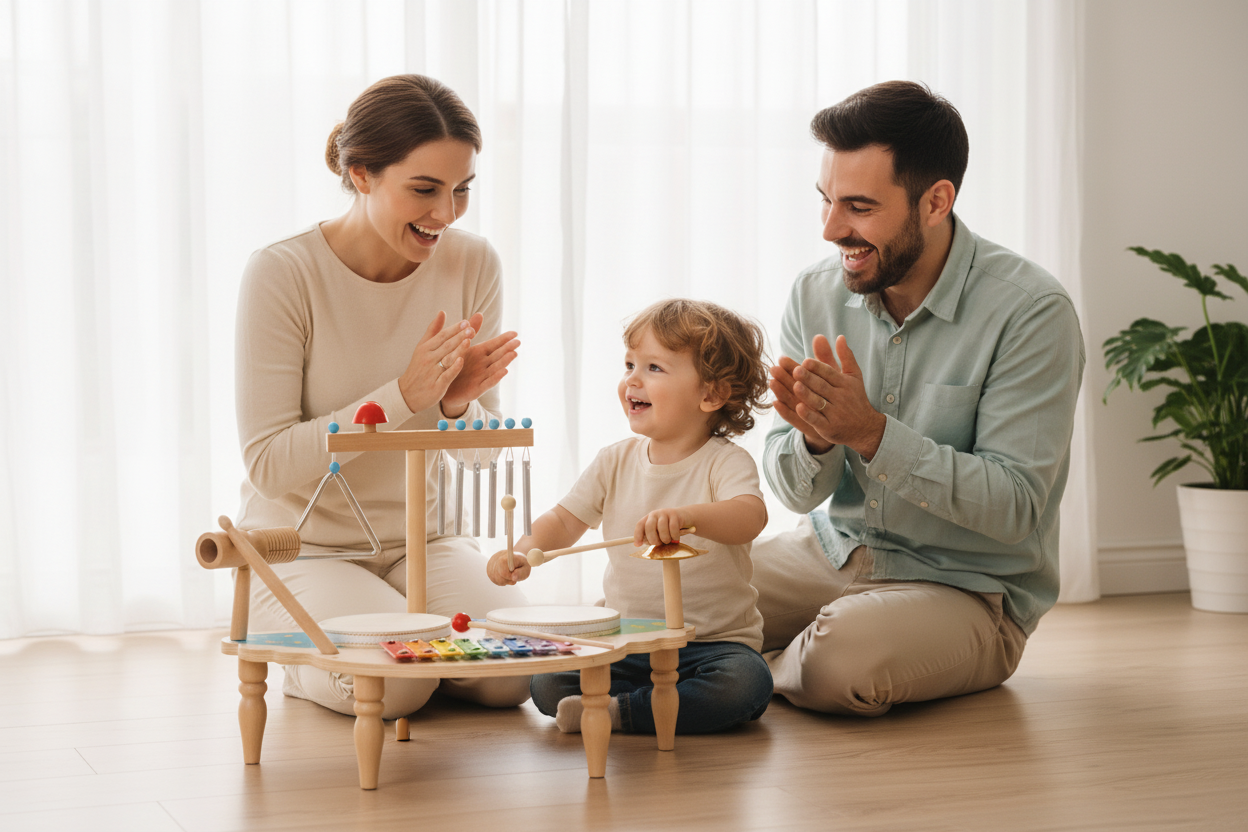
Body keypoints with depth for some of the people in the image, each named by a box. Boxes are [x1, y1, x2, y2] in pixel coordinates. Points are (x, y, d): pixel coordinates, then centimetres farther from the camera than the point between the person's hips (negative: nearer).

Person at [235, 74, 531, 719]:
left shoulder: (471, 265, -4)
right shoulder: (283, 274, -17)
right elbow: (268, 463, -19)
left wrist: (458, 404, -22)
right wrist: (404, 396, -27)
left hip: (422, 542, 4)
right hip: (301, 548, -4)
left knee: (512, 671, -20)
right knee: (395, 683, -28)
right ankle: (298, 659, 7)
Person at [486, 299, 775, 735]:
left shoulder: (725, 462, -10)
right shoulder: (615, 462, 6)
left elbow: (751, 518, -30)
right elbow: (564, 521, 8)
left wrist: (688, 516, -51)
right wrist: (524, 552, -14)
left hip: (713, 642, -3)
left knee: (746, 685, -34)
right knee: (547, 684, -17)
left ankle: (619, 712, -22)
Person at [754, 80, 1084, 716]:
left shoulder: (1029, 312, -18)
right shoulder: (815, 295, -2)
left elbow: (1014, 505, -21)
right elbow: (799, 492, -1)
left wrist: (872, 431, -31)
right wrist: (814, 437, -25)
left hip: (966, 587, -5)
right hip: (833, 552, 5)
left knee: (844, 656, -35)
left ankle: (761, 672, 1)